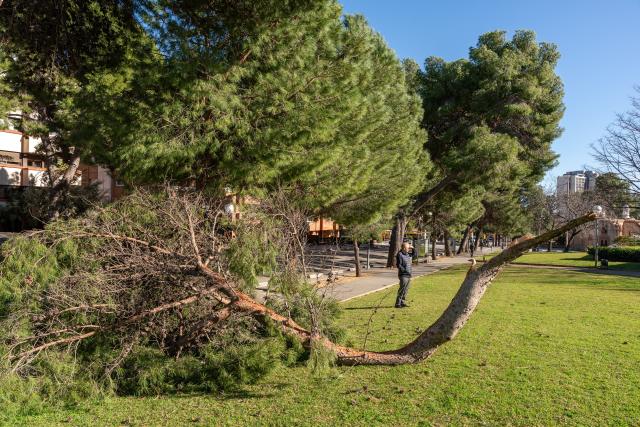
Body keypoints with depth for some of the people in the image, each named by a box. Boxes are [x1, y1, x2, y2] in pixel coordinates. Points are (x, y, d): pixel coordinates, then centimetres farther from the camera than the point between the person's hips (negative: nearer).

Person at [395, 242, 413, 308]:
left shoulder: (408, 254, 13)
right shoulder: (400, 255, -13)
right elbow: (399, 265, -16)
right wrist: (405, 270, -19)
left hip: (408, 275, 9)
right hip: (403, 275, -8)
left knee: (406, 290, 12)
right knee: (402, 290, -7)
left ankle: (403, 302, 20)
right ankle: (398, 304, -2)